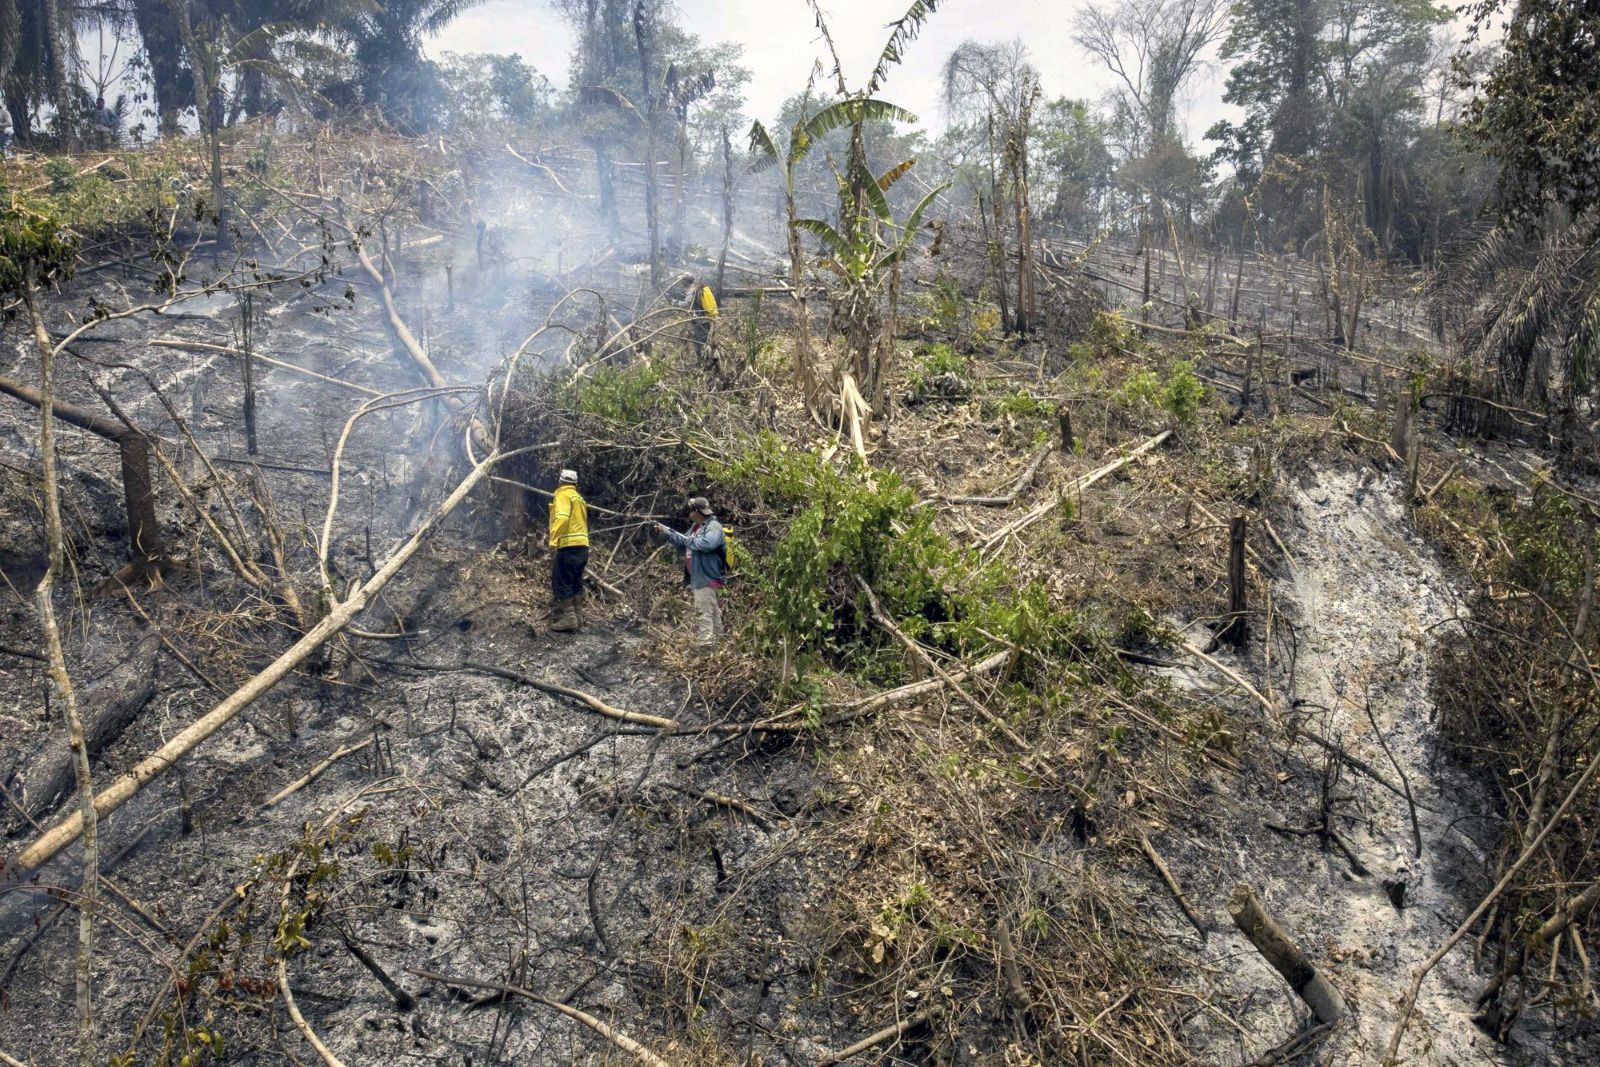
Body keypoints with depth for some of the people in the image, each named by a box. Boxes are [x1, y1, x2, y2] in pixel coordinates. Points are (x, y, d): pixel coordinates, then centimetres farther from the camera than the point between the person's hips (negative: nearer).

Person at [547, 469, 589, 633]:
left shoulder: (563, 495, -6)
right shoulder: (578, 497, 21)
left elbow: (562, 517, -22)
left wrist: (554, 539, -25)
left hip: (569, 546, -9)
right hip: (582, 546, 9)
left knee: (561, 582, -5)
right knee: (576, 582, 13)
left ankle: (568, 618, -9)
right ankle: (578, 616, 15)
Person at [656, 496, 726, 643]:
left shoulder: (714, 526, -17)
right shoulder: (696, 526, 16)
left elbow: (707, 544, -36)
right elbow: (683, 542, 26)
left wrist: (690, 540, -20)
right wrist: (665, 532, 19)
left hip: (705, 577, -11)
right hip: (699, 576, 11)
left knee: (703, 612, -12)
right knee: (712, 611, 18)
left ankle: (706, 644, -11)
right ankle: (716, 639, 28)